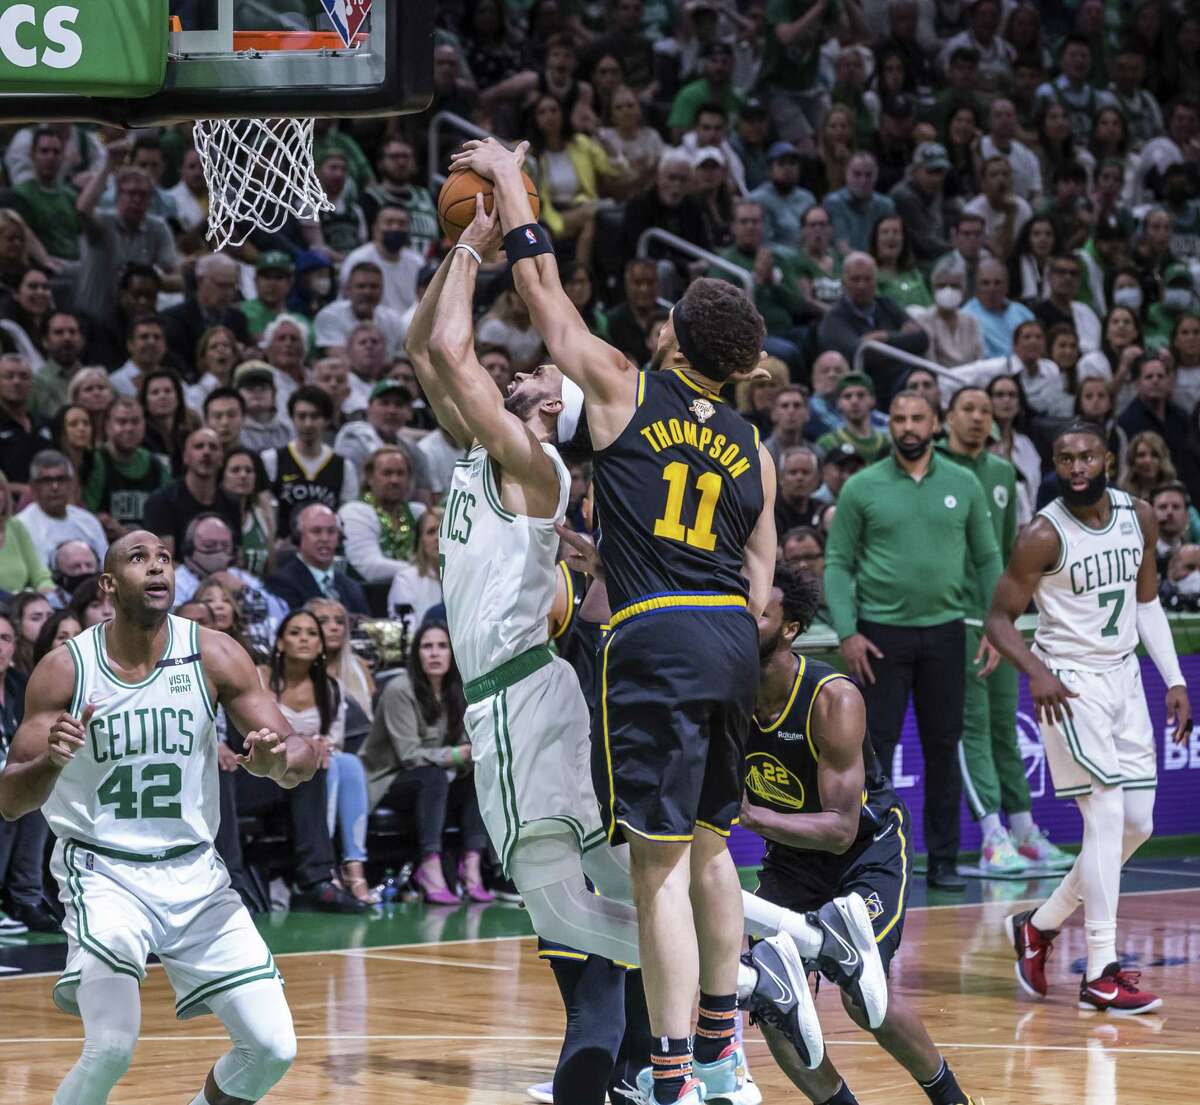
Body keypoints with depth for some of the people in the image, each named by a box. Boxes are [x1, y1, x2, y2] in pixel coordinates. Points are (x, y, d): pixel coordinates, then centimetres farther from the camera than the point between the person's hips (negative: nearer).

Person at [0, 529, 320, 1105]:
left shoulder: (212, 655, -4)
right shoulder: (65, 668, -8)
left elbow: (303, 754, -4)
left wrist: (280, 762, -28)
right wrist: (52, 759, -29)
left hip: (194, 873, 3)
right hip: (103, 872, -3)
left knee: (273, 1048, -5)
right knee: (112, 1047, -23)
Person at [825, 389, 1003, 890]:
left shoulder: (963, 485, 5)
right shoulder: (862, 488, -1)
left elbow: (987, 557, 10)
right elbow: (838, 563, -1)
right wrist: (846, 632, -10)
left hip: (944, 631, 2)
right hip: (881, 632, -2)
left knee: (943, 746, 6)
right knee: (875, 746, -3)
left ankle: (943, 860, 14)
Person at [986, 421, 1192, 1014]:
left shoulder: (1139, 518, 2)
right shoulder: (1043, 535, -15)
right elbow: (999, 617, -11)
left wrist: (1175, 679, 8)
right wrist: (1036, 671, -28)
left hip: (1124, 675, 7)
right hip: (1070, 683, -7)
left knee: (1137, 824, 8)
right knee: (1107, 814, -15)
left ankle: (1040, 924, 25)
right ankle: (1100, 974, -13)